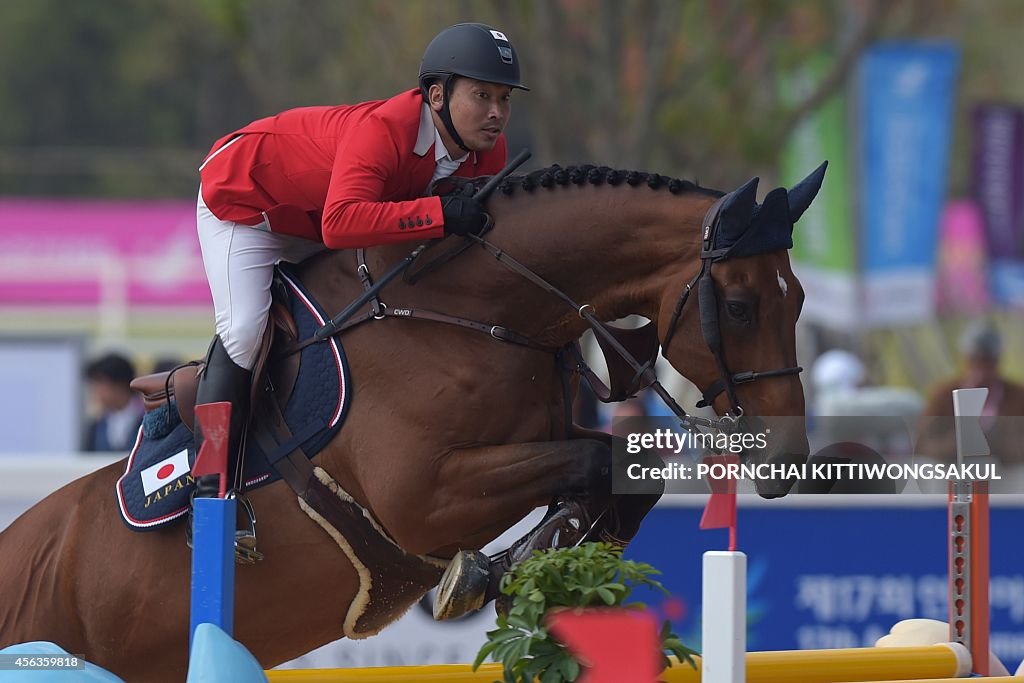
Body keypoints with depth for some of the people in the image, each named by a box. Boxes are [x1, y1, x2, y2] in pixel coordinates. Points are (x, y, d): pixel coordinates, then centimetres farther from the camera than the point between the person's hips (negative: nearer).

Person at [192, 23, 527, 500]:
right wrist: (440, 212, -61)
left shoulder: (488, 151, -18)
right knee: (244, 330, -21)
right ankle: (209, 487, -12)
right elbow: (340, 223, -57)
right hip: (244, 194, -8)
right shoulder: (384, 128, -43)